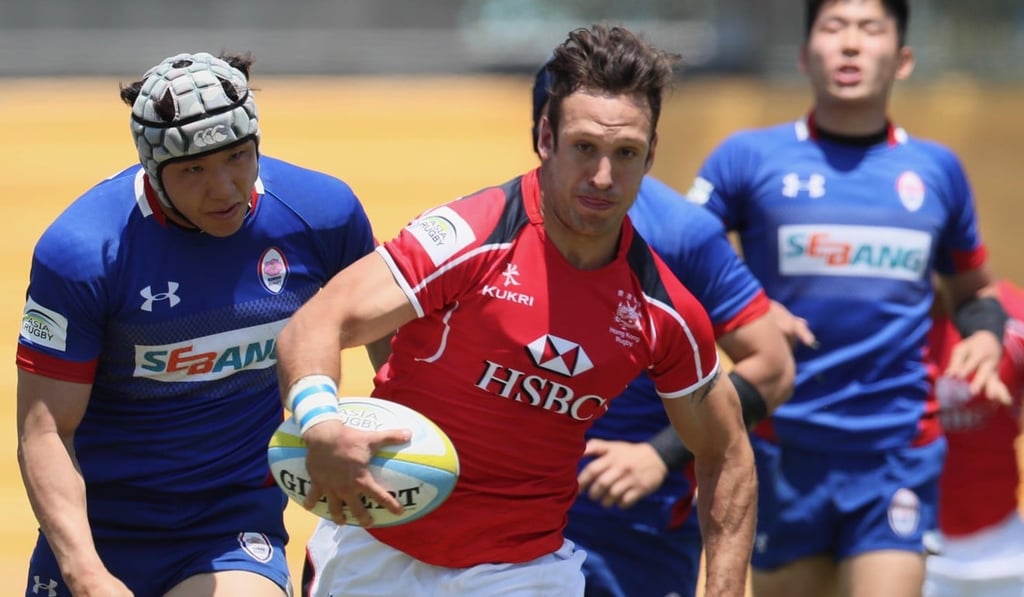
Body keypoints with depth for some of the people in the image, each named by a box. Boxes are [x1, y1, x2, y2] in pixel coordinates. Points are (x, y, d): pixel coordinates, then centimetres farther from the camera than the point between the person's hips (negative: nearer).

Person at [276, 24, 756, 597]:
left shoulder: (664, 312, -6)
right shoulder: (470, 237, -17)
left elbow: (728, 455, 8)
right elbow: (315, 326, -23)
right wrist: (321, 426, -43)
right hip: (374, 550, -2)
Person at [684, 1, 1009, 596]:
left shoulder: (936, 168, 10)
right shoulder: (750, 157, 2)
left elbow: (975, 289, 23)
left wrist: (986, 335, 2)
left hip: (898, 451, 0)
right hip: (786, 450, 0)